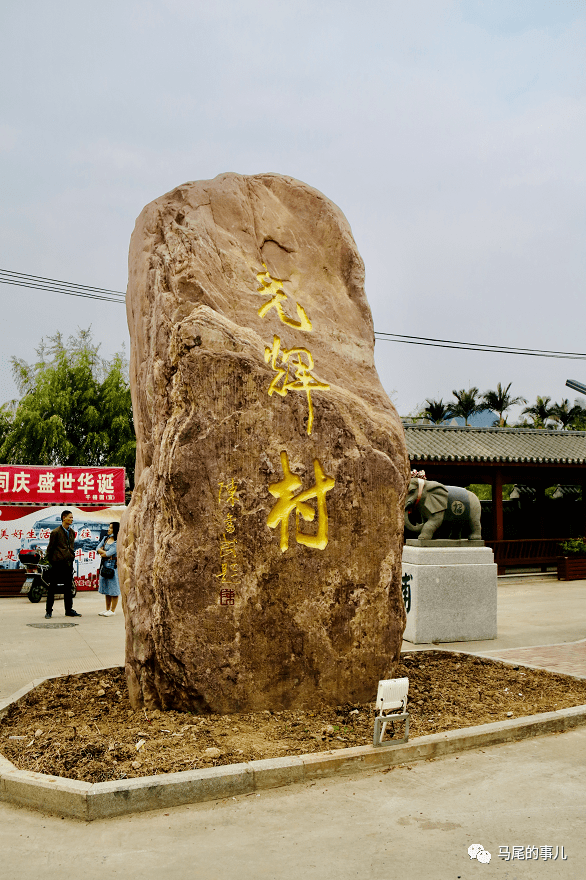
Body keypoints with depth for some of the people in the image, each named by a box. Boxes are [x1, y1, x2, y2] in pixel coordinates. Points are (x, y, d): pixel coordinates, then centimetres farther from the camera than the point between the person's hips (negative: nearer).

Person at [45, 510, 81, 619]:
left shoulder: (72, 532, 12)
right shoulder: (56, 532, -8)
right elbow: (50, 548, -4)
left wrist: (72, 556, 14)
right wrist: (50, 560, -2)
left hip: (69, 563, 6)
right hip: (58, 562, -6)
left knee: (69, 587, 10)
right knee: (52, 587, 1)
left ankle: (69, 610, 16)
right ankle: (48, 611, 8)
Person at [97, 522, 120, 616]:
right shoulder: (105, 538, 11)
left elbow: (109, 553, -17)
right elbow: (97, 549, 5)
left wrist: (102, 554, 0)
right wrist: (105, 552, -11)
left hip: (113, 566, -8)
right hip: (105, 566, 8)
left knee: (113, 589, -2)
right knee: (106, 588, 12)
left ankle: (112, 611, 3)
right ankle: (107, 609, 19)